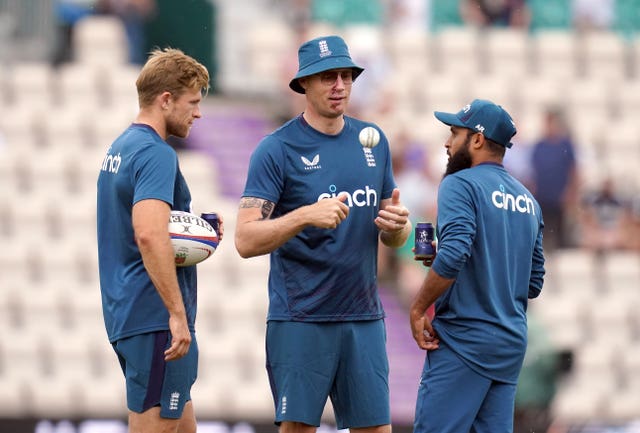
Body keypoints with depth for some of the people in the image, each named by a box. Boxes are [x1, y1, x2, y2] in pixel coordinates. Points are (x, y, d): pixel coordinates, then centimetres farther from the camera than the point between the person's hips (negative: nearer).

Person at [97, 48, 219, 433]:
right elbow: (149, 235, -29)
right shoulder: (155, 154, -15)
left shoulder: (120, 149, 15)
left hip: (125, 314, 10)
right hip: (155, 319, -10)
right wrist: (177, 314, -27)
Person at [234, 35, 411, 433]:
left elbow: (394, 238, 18)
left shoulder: (373, 142, 11)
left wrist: (398, 225, -5)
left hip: (364, 317, 5)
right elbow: (246, 241, -12)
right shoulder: (277, 149, -5)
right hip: (300, 321, -4)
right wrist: (305, 215, -26)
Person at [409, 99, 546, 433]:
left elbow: (453, 255, -23)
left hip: (464, 341, -7)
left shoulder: (461, 184, -7)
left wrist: (418, 308, -11)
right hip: (512, 343, 8)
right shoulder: (528, 201, 15)